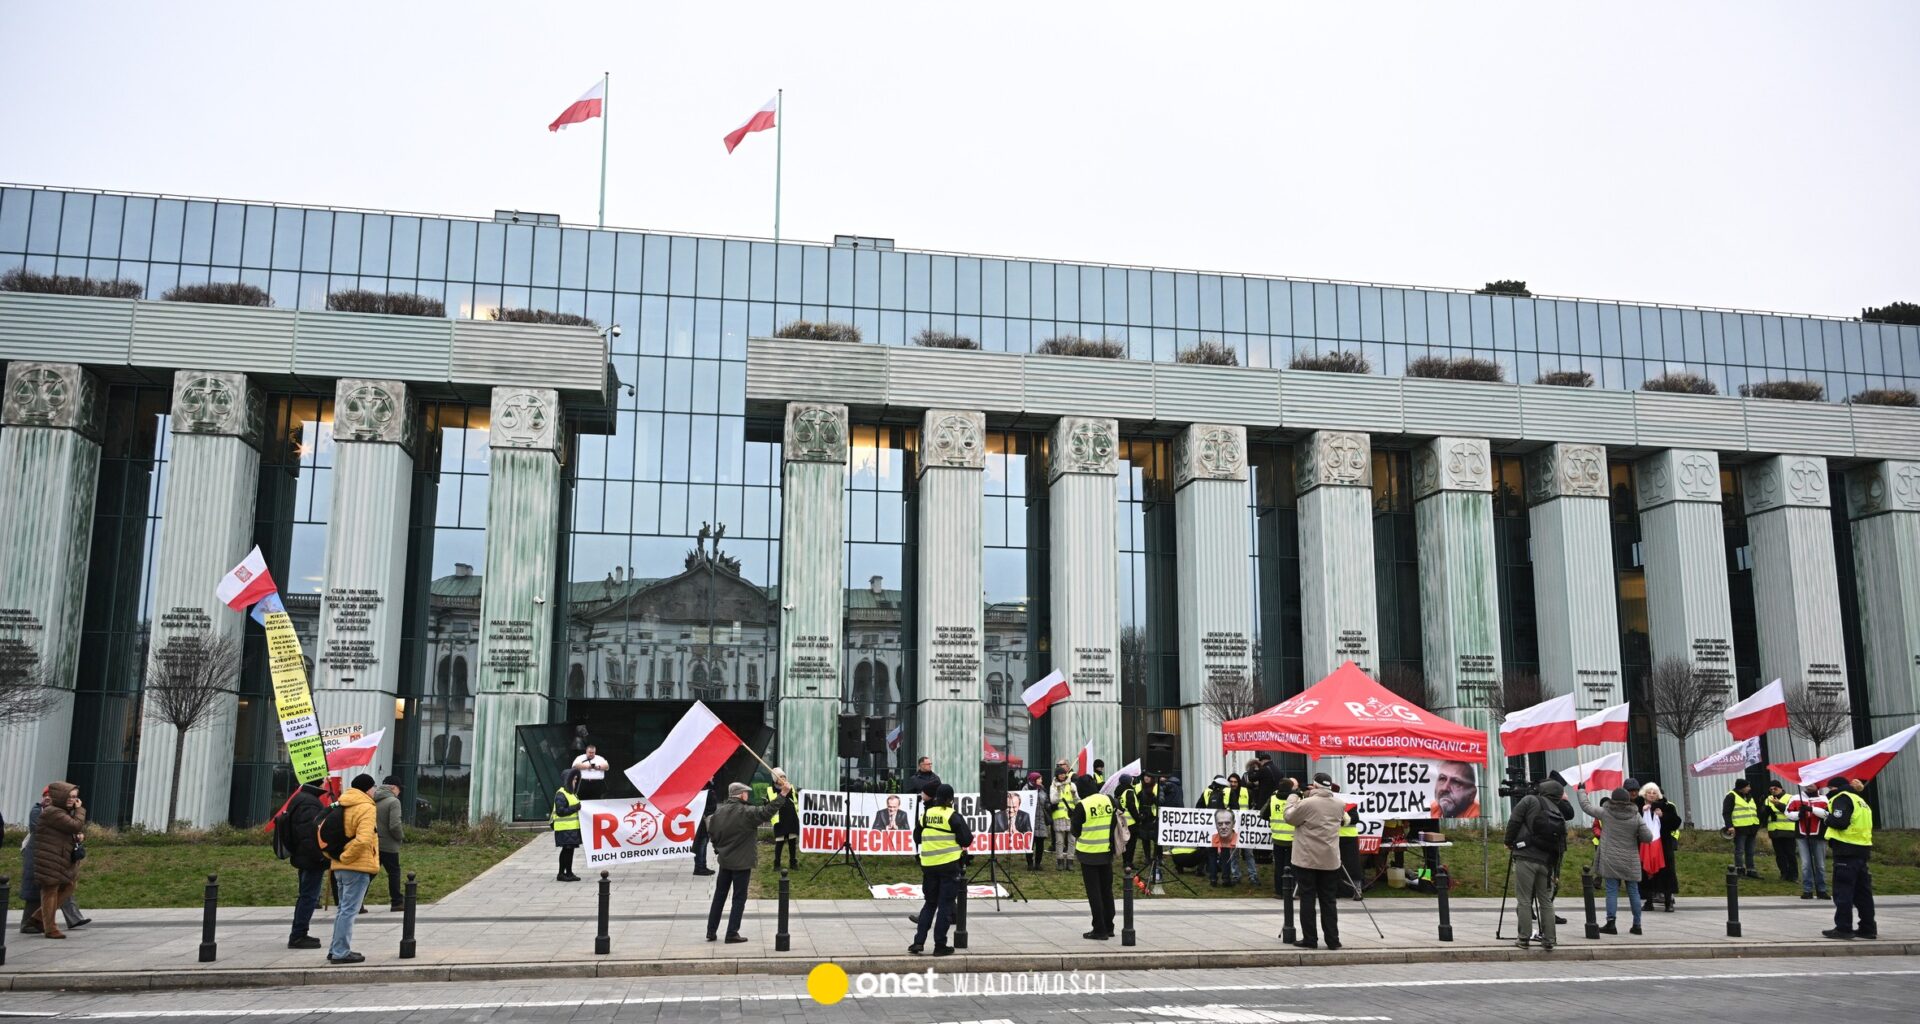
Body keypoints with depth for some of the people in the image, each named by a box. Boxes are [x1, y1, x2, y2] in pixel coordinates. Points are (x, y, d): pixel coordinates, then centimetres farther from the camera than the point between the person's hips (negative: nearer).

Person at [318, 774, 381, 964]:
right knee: (349, 910, -4)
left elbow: (322, 830, 13)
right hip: (357, 867, -8)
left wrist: (333, 855, 12)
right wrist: (346, 856, -14)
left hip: (340, 867, 8)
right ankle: (341, 953, -3)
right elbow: (363, 840, -26)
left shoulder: (341, 805, 13)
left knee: (343, 909, 18)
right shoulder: (366, 808, -13)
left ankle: (336, 950, 22)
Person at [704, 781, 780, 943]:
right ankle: (732, 933, 3)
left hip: (724, 861, 6)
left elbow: (711, 831, 8)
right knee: (739, 898, 4)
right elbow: (767, 812, -26)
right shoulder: (746, 813, -18)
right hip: (742, 863, -6)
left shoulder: (719, 811, 0)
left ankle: (711, 931, 17)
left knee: (719, 896, 15)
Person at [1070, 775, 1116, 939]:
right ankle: (1109, 927, 22)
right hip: (1107, 852, 5)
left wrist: (1077, 847, 14)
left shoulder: (1082, 805, -15)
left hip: (1089, 853, -5)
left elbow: (1076, 830, -5)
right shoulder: (1109, 800, -2)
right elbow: (1115, 824, 7)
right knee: (1107, 890, 15)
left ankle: (1099, 929, 4)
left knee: (1094, 892, 3)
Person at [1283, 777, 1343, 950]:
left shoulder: (1307, 803, -13)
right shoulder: (1338, 804, 5)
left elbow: (1290, 817, -3)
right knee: (1328, 900, 9)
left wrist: (1293, 797, 10)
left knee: (1307, 899, 1)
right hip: (1330, 860, 5)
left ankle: (1310, 939, 1)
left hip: (1307, 859, -5)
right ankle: (1332, 939, 8)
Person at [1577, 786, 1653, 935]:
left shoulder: (1605, 813, -5)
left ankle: (1611, 923, -5)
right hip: (1630, 862, 2)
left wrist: (1581, 792, 22)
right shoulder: (1635, 816, -3)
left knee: (1612, 891, -1)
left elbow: (1586, 806, 7)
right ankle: (1637, 925, 15)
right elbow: (1648, 837, -3)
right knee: (1633, 892, 10)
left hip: (1610, 860, -2)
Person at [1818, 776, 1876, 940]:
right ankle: (1868, 928, 14)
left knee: (1843, 891, -6)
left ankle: (1843, 928, -6)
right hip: (1862, 848, 9)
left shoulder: (1842, 798, -7)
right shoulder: (1860, 800, 21)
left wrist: (1828, 819, -2)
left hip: (1846, 850, -9)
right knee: (1862, 891, 12)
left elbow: (1839, 821, -22)